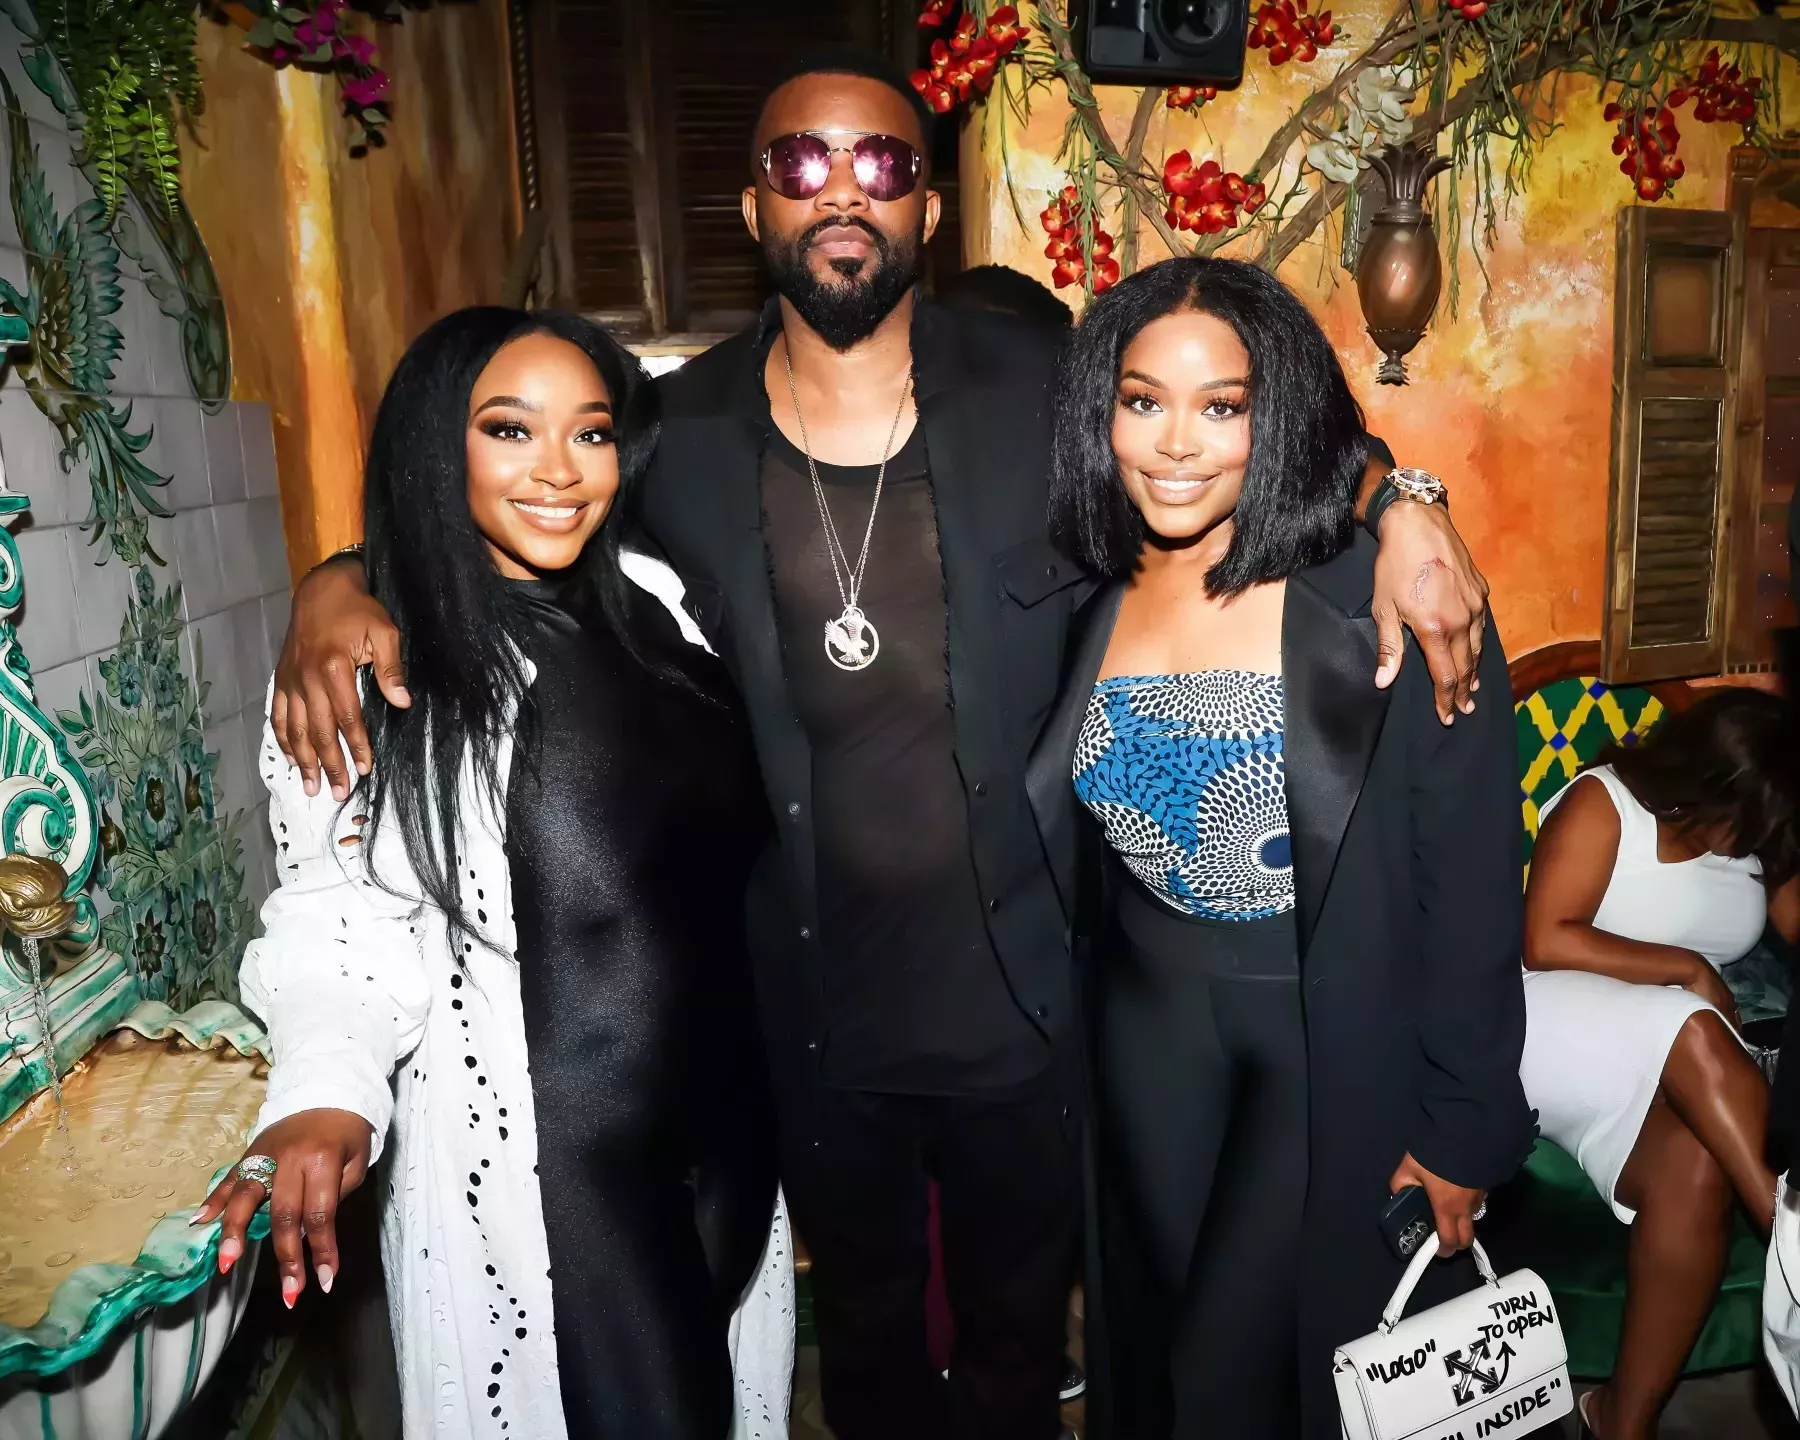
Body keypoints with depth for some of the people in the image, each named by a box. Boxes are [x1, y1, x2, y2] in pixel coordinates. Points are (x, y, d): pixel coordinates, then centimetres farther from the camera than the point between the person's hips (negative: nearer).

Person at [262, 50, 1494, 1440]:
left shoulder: (1043, 394, -10)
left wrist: (1396, 504, -18)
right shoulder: (681, 438, -7)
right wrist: (342, 586, -14)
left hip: (1019, 1001, 0)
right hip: (814, 1011, 1)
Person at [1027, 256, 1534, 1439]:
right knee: (1150, 1343, 21)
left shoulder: (1385, 602, -19)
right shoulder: (1085, 602, -5)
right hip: (1151, 1018, 5)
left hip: (1342, 1034, -4)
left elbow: (1472, 879, -13)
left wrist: (1462, 1126, -9)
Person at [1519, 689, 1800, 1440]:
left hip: (1672, 1067, 5)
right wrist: (1688, 969, -17)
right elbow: (1545, 942, -18)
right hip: (1561, 1024, -5)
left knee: (1696, 1167, -28)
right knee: (1692, 1038, -36)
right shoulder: (1601, 805, -9)